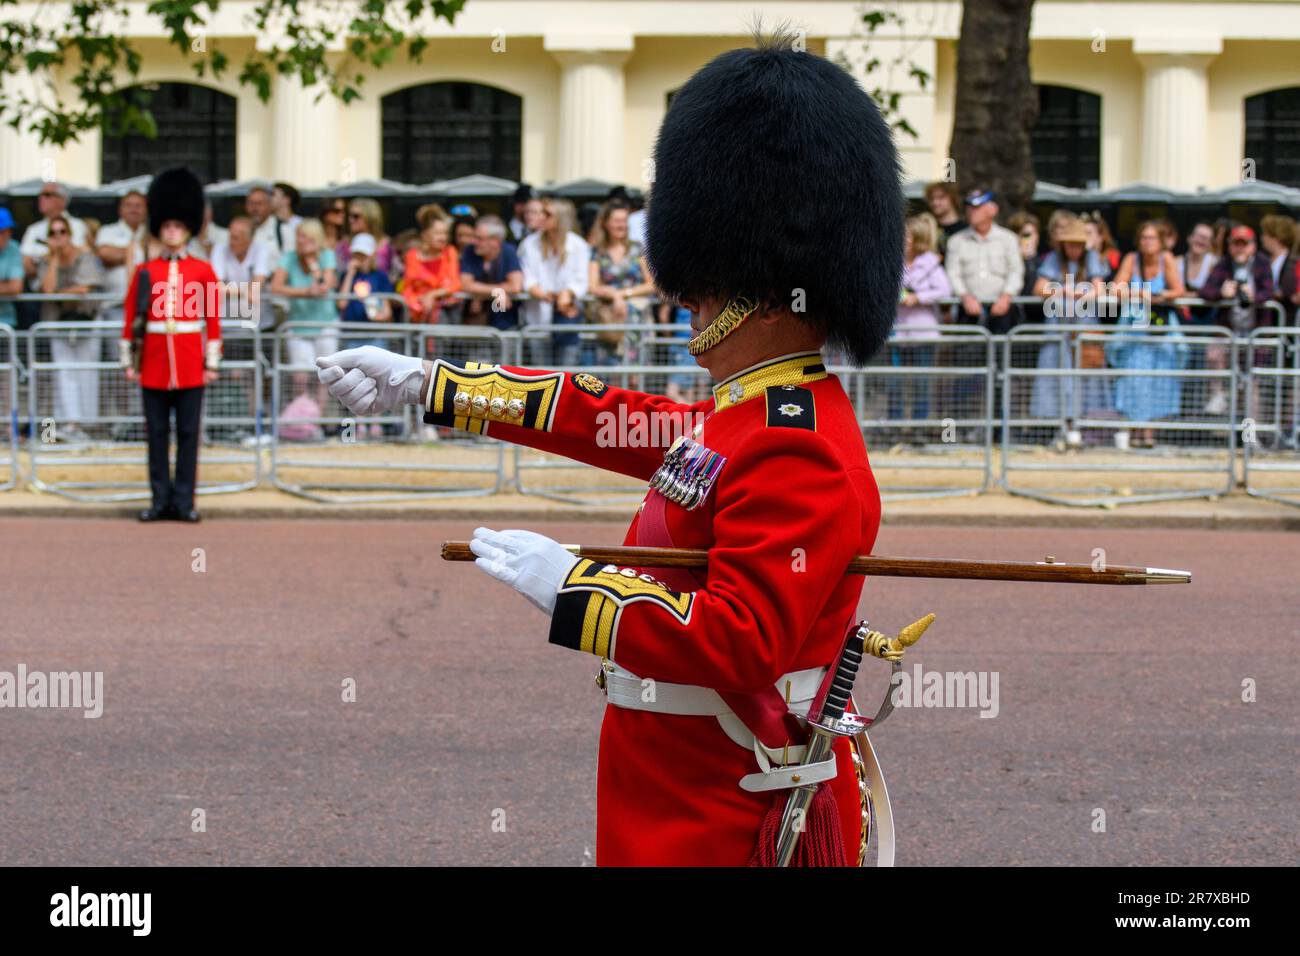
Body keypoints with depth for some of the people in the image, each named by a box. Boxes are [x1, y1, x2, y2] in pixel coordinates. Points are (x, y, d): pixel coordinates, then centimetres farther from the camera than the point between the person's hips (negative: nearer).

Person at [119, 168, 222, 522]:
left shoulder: (204, 271, 4)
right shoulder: (144, 272, 6)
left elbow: (213, 320, 4)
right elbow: (131, 320, 6)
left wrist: (212, 363, 0)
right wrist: (129, 362, 2)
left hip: (190, 366, -1)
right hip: (154, 363, 1)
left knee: (188, 433, 1)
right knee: (157, 434, 4)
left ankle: (184, 501, 5)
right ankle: (161, 499, 10)